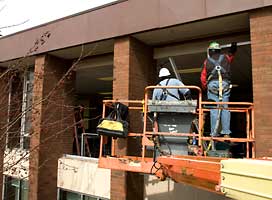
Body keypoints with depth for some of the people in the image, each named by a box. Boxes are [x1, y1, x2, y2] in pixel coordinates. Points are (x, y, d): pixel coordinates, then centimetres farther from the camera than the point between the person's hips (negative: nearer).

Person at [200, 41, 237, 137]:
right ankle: (226, 133, -5)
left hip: (212, 84, -1)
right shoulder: (225, 57, 19)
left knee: (214, 109, -4)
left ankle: (214, 134, -6)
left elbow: (203, 77, 11)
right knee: (225, 108, 0)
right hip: (225, 83, 1)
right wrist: (233, 46, 60)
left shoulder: (207, 61, 15)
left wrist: (205, 88, 21)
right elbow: (232, 54, 44)